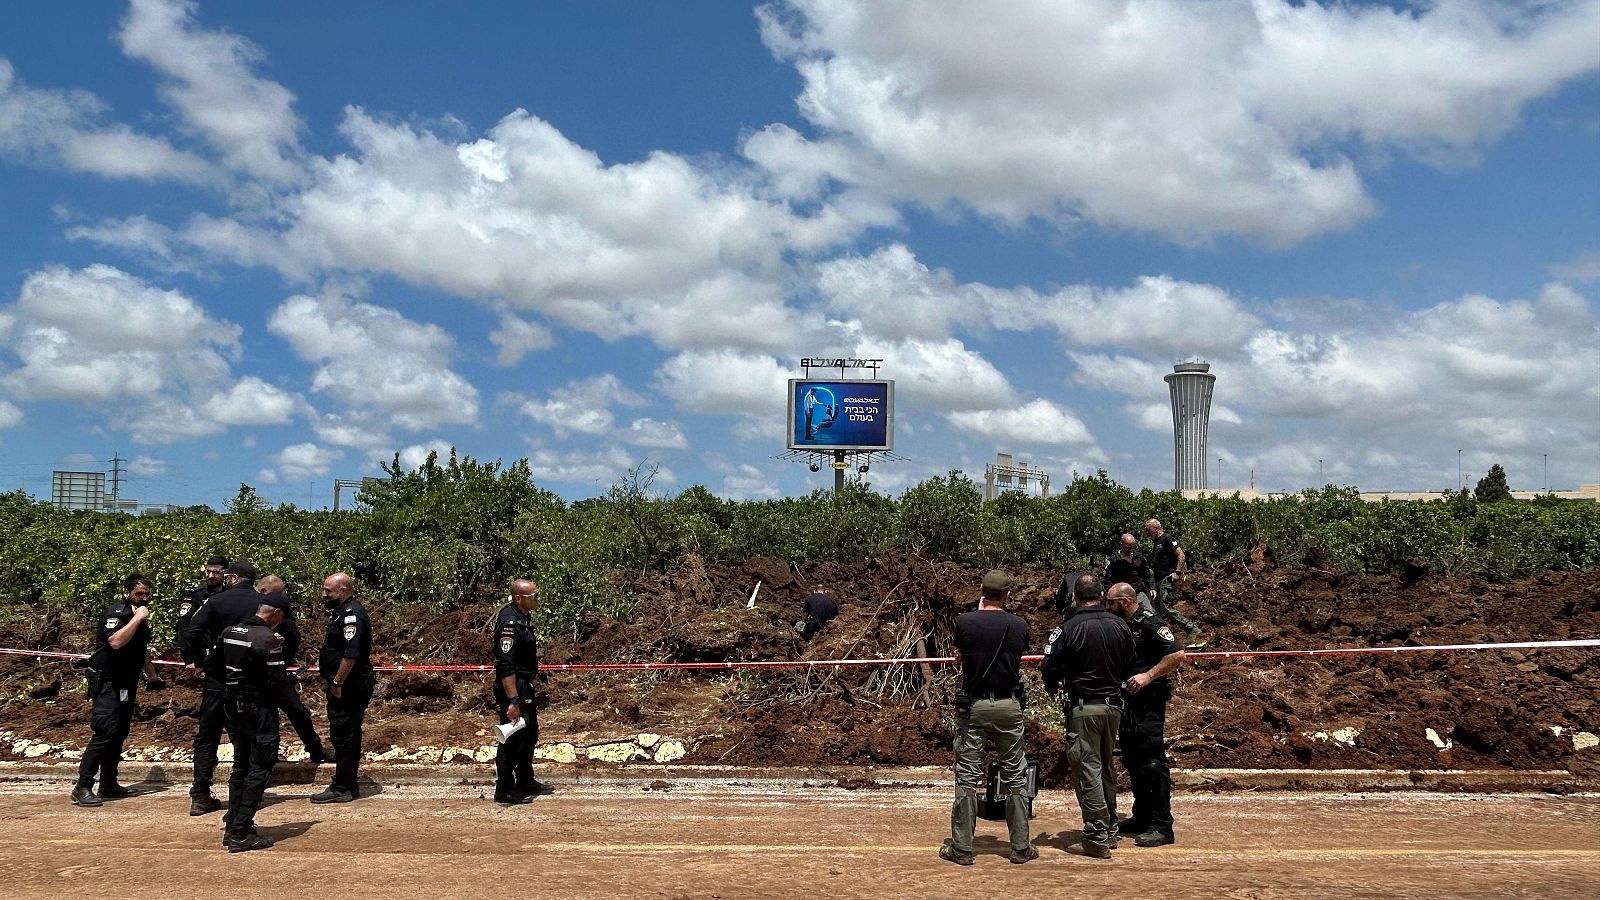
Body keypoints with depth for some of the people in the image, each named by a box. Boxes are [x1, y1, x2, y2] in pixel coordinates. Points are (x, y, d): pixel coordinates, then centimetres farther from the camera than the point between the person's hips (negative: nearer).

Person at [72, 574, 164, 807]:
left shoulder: (141, 617, 14)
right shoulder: (116, 612, -14)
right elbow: (115, 641, -33)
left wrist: (152, 676, 25)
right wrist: (137, 618, -28)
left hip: (126, 685, 9)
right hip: (107, 683, -9)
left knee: (119, 734, 11)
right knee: (105, 732, -17)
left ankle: (109, 784, 17)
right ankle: (82, 787, -15)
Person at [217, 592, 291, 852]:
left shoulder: (229, 632, 6)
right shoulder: (267, 639, -19)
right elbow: (276, 681, -19)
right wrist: (290, 679, 1)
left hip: (233, 706, 8)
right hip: (259, 710, -8)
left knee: (241, 767, 19)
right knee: (260, 769, -1)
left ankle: (232, 827, 25)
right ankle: (241, 834, -2)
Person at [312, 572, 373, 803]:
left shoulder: (352, 614, -18)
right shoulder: (341, 611, 17)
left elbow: (351, 654, -25)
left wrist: (337, 683, -22)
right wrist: (332, 681, 19)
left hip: (349, 686, -11)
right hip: (343, 686, 11)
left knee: (343, 737, -5)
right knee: (347, 736, 15)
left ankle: (341, 789, 0)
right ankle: (348, 786, 23)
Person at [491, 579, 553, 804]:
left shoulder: (523, 617, 8)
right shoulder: (509, 622, -23)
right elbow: (505, 665, -27)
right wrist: (513, 700, -28)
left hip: (525, 685, 10)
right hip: (512, 686, -10)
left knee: (530, 733, 20)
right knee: (512, 739, -2)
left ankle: (526, 782, 33)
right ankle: (504, 790, 10)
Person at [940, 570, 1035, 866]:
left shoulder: (965, 621, -8)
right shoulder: (1019, 625, -3)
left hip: (973, 706, -1)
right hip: (1009, 706, 1)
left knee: (967, 776, 4)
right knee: (1015, 775, 12)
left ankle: (961, 848, 8)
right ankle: (1020, 847, 18)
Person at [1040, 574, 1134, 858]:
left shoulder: (1068, 628, -12)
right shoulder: (1120, 626, 3)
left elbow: (1050, 668, -10)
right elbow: (1130, 667, 13)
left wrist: (1052, 689, 12)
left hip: (1083, 707, -6)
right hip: (1113, 705, 6)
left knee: (1088, 769, -2)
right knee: (1107, 767, 18)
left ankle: (1097, 838, -1)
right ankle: (1110, 829, 27)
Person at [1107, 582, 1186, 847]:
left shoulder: (1150, 623, -13)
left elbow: (1177, 654, -21)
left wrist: (1148, 676, -22)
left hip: (1149, 702, -9)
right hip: (1128, 700, 9)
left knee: (1152, 763, -8)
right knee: (1133, 762, 15)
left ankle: (1162, 827, -4)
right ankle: (1142, 817, 26)